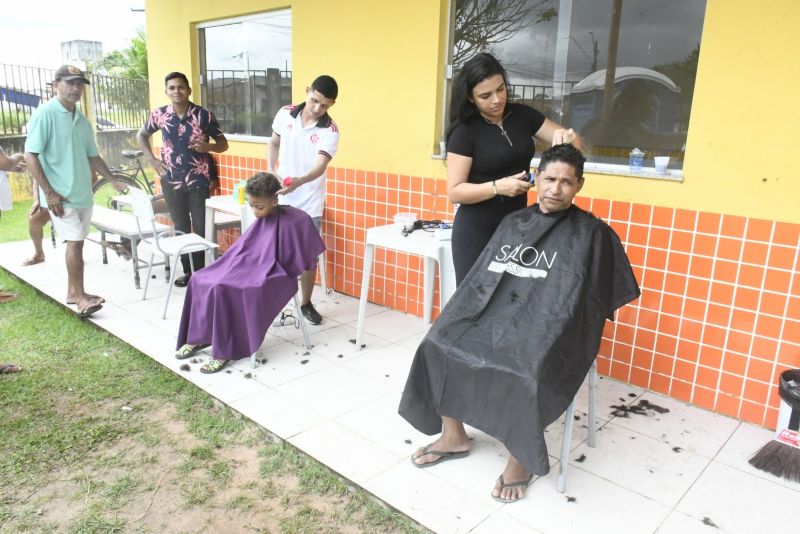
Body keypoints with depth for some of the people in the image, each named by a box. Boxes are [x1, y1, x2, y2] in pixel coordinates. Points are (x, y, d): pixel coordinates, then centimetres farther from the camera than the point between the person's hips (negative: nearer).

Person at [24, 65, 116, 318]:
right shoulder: (44, 114, -9)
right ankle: (79, 294, 0)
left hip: (84, 192, 7)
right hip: (61, 195, -7)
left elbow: (93, 157, 21)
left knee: (77, 242, 11)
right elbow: (30, 156, -13)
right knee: (74, 242, -9)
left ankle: (73, 291, 21)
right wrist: (49, 192, -18)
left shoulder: (82, 119, 12)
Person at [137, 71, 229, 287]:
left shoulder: (204, 115, -6)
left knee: (201, 228, 0)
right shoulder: (159, 115, 0)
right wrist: (152, 159, 5)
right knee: (181, 228, 11)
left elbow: (223, 144, 2)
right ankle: (188, 271, 23)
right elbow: (142, 135, 18)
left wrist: (208, 147, -19)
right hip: (171, 181, 3)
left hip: (199, 180, -2)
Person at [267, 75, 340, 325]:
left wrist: (298, 182, -46)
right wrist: (270, 170, -4)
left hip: (309, 204, -2)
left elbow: (320, 166, -27)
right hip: (279, 198, 2)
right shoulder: (285, 114, -3)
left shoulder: (330, 131, -14)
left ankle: (306, 303, 22)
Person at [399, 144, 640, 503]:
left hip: (549, 328, -4)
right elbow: (481, 278, 14)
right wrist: (460, 318, 1)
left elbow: (589, 299, -2)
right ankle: (454, 436, 5)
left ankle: (520, 458, -4)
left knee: (525, 373, -32)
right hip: (495, 314, 5)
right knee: (440, 344, -13)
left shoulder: (591, 234, 0)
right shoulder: (513, 223, 14)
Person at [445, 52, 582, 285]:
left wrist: (566, 136, -16)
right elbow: (455, 192, -12)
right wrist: (498, 187, -25)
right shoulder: (464, 131, -10)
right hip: (477, 231, -4)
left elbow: (574, 143, 7)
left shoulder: (523, 115, 4)